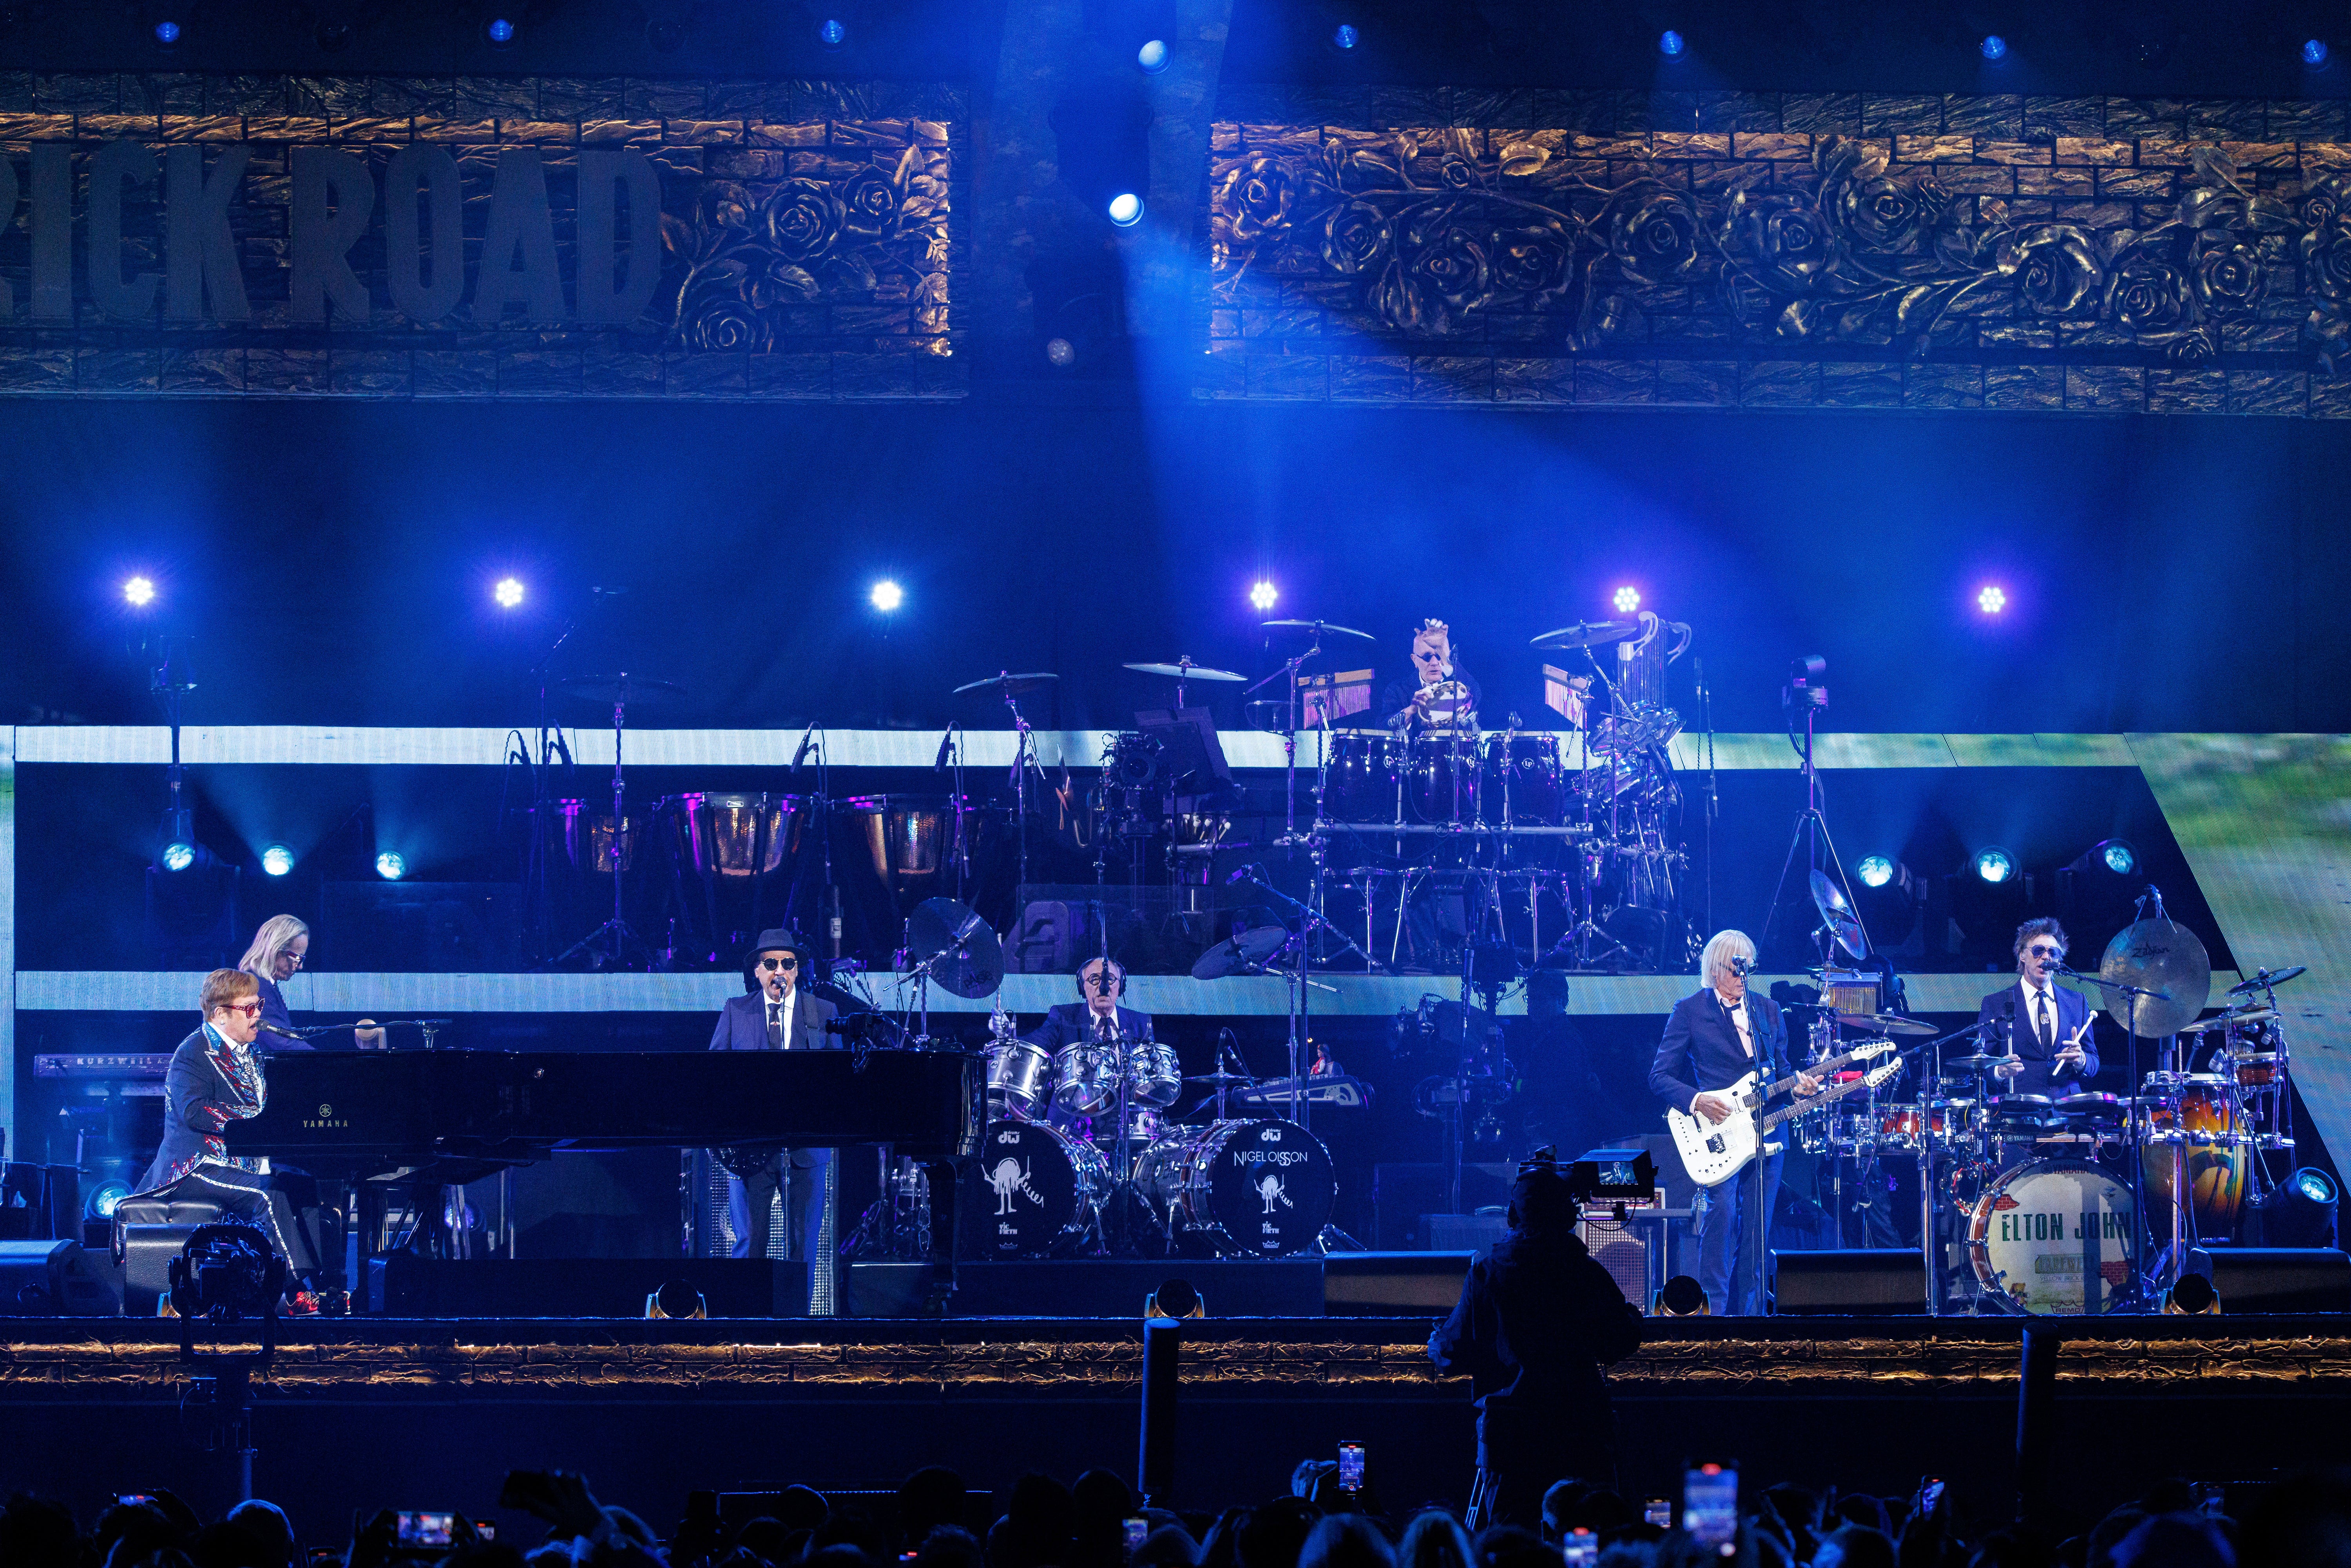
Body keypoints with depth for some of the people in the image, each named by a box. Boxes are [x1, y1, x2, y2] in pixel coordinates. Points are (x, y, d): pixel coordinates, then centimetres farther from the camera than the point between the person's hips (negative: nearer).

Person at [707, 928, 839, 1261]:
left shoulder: (823, 1013, 8)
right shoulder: (735, 1011, 8)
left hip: (804, 1144, 0)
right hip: (749, 1144, 0)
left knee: (803, 1242, 1)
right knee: (749, 1240, -2)